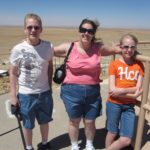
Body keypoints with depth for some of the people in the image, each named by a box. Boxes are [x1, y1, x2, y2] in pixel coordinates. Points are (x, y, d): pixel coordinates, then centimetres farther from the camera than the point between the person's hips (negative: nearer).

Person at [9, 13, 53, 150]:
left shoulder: (48, 47, -9)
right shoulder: (18, 49, -15)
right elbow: (13, 73, -6)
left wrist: (50, 86, 7)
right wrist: (13, 95, -5)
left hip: (45, 92, 2)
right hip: (26, 94, -2)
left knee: (44, 121, 21)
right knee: (28, 125, 16)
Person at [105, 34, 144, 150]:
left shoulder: (139, 65, 3)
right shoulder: (114, 64, -6)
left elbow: (138, 89, -3)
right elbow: (112, 90, -12)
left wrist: (122, 90, -16)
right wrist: (132, 95, -15)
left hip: (129, 106, 3)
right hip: (114, 104, -3)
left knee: (126, 141, 3)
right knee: (113, 133, 13)